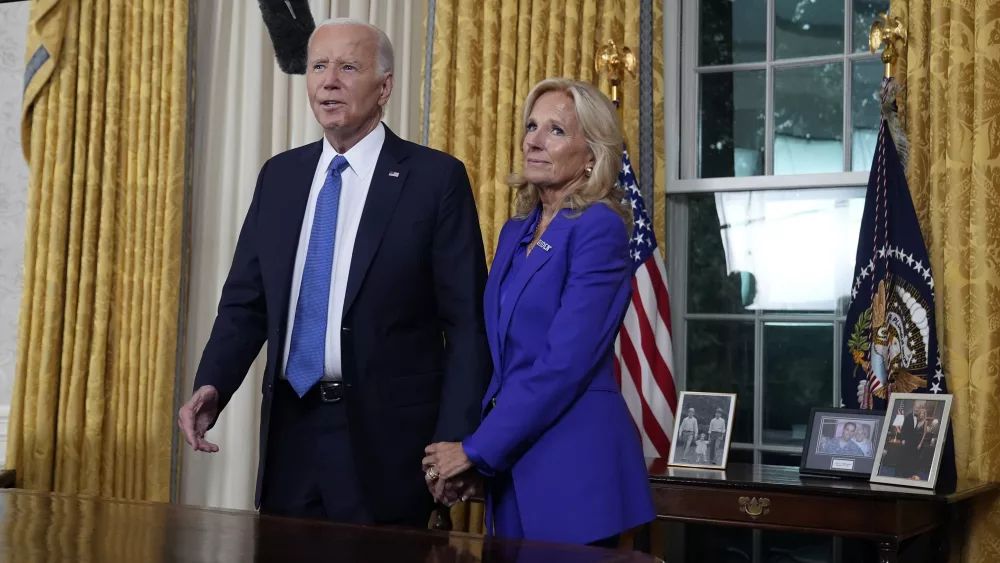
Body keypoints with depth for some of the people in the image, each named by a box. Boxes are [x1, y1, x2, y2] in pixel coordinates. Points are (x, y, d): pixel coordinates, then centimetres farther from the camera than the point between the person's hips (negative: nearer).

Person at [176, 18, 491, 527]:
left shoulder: (436, 178, -5)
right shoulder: (279, 175, 10)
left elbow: (466, 322, -7)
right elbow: (245, 302, 10)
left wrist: (454, 442, -14)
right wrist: (211, 386, -7)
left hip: (386, 436, -4)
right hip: (290, 428, 5)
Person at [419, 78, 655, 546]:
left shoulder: (599, 229, -12)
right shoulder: (516, 232, 12)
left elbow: (565, 361, -19)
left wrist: (475, 449, -15)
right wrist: (472, 446, 4)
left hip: (575, 463, -7)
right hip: (512, 464, 7)